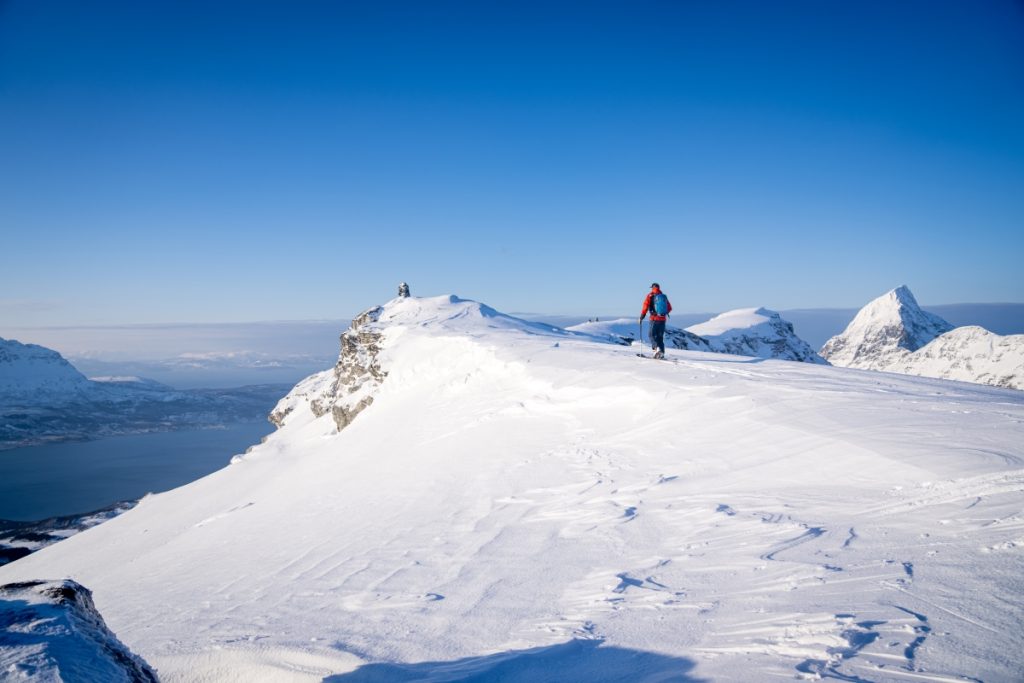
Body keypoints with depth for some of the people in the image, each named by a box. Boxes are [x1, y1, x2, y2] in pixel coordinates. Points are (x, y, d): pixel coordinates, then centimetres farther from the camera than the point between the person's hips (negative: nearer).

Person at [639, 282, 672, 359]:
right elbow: (669, 308, 17)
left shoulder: (650, 296, -2)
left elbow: (645, 307, -10)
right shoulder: (664, 296, 10)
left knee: (652, 335, 2)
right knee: (660, 336, 12)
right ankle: (662, 352, 8)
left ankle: (657, 347, -22)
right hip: (663, 319, 4)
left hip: (654, 318, -4)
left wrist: (641, 317, -3)